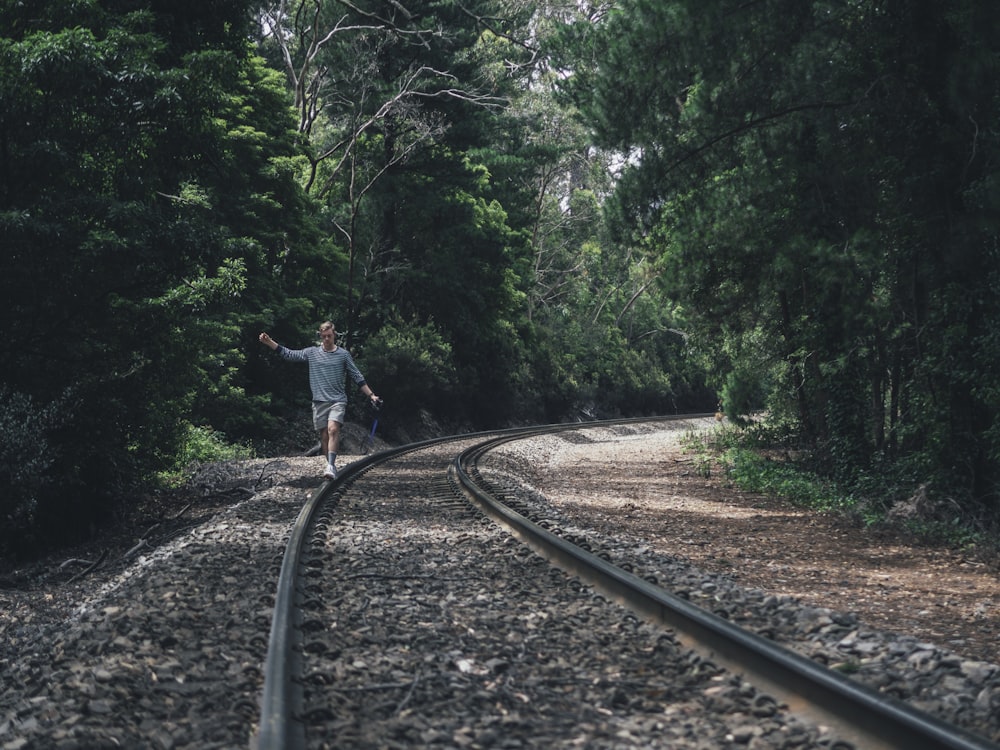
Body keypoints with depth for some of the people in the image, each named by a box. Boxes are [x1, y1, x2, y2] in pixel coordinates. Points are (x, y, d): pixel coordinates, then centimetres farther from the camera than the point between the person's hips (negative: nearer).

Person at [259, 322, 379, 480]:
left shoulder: (343, 354, 5)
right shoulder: (312, 353, 9)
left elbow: (357, 377, 8)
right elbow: (289, 354, 11)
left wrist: (371, 395, 4)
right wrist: (269, 342, 3)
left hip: (338, 400, -3)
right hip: (319, 401, 3)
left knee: (333, 429, -22)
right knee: (324, 435, 4)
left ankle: (331, 466, -29)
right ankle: (331, 466, 15)